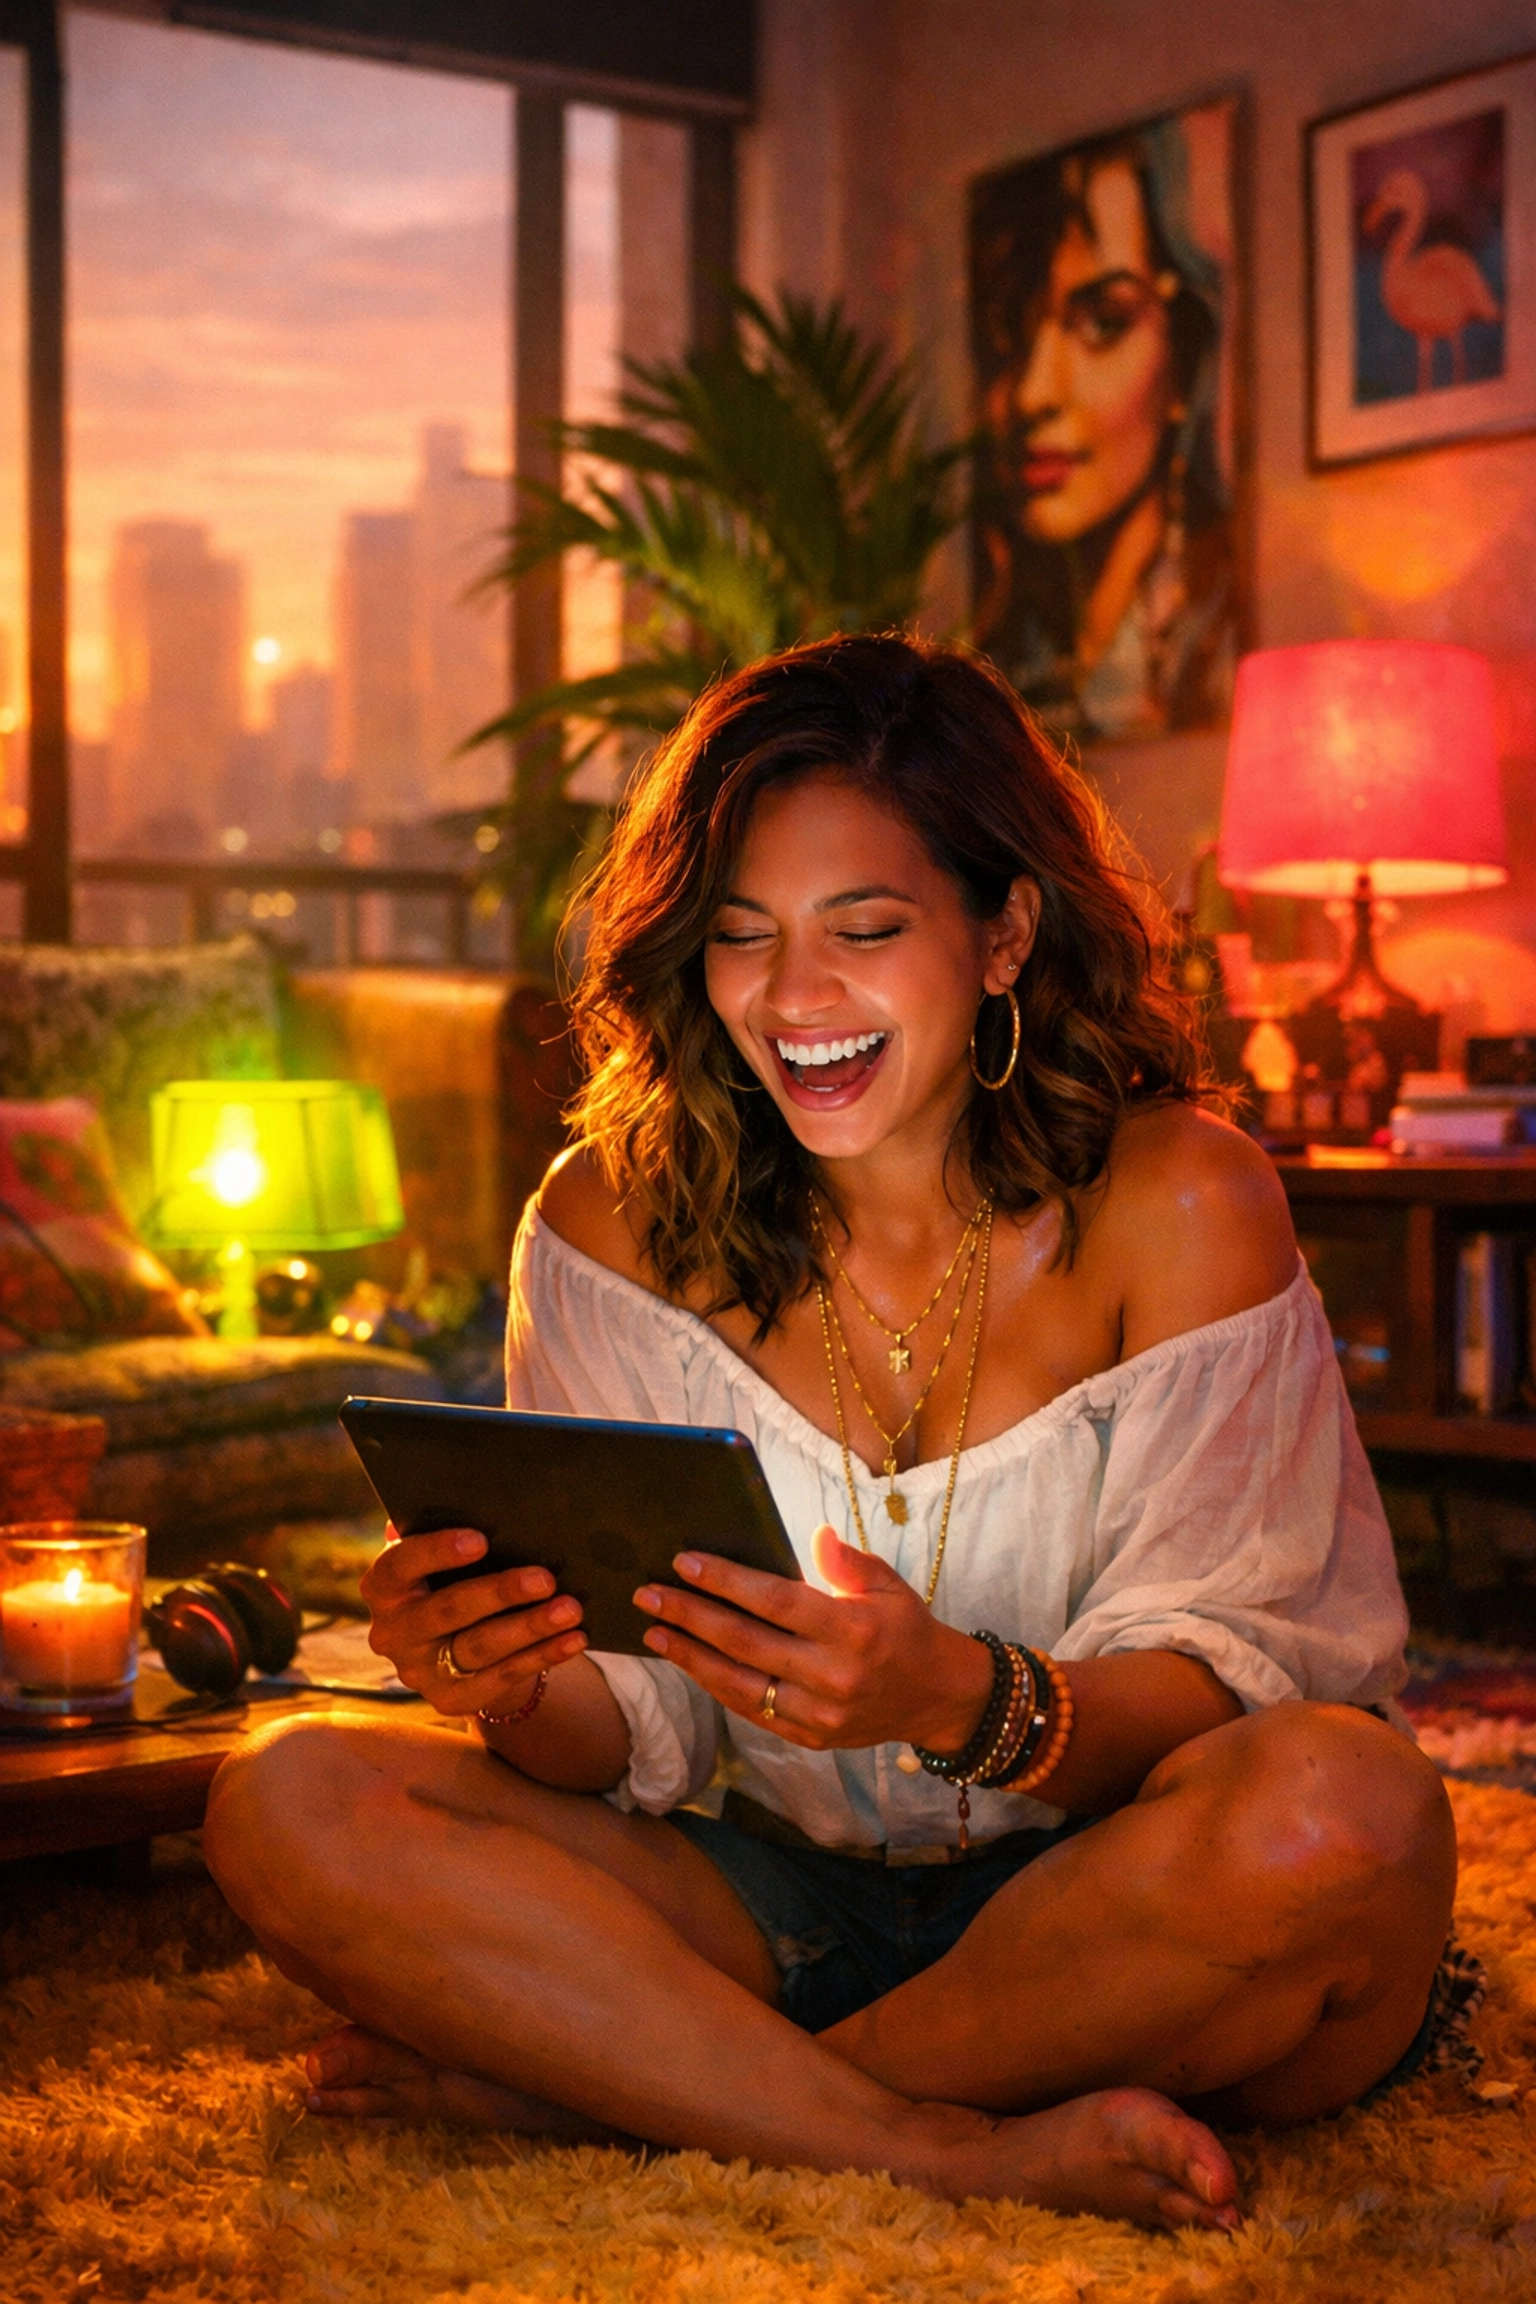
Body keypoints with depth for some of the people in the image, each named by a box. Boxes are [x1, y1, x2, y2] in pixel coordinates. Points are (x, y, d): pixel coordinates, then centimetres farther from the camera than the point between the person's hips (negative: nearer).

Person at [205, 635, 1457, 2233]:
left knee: (1346, 1807, -35)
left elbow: (1230, 1683, -11)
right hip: (776, 1907, 2)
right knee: (289, 1807, -18)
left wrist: (966, 1701, -32)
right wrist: (517, 1694, -26)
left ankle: (595, 2083, -17)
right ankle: (959, 2152, -23)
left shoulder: (1176, 1203, -8)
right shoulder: (614, 1222, -1)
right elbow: (638, 1728, -2)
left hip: (1113, 1933, -1)